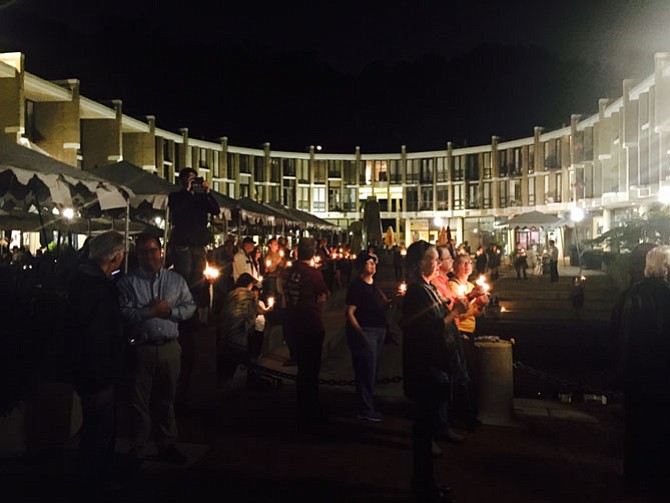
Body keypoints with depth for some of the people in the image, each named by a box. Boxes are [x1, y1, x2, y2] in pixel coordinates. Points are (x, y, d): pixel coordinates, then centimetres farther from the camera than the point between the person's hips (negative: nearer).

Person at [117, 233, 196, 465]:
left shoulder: (176, 280, 8)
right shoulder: (128, 282, -2)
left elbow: (190, 306, 5)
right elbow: (124, 313, -12)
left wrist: (170, 310, -10)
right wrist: (149, 311, -16)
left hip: (170, 348, 3)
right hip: (141, 348, -2)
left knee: (166, 399, 15)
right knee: (139, 401, 7)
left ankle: (167, 445, 28)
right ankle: (138, 450, 21)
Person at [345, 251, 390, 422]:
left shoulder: (374, 285, 16)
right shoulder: (356, 286, -10)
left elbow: (383, 306, 18)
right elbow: (349, 312, -15)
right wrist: (360, 334, -23)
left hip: (379, 330, 9)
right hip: (365, 331, -9)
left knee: (373, 370, 14)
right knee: (366, 370, -6)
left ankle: (367, 405, 26)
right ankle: (365, 410, 4)